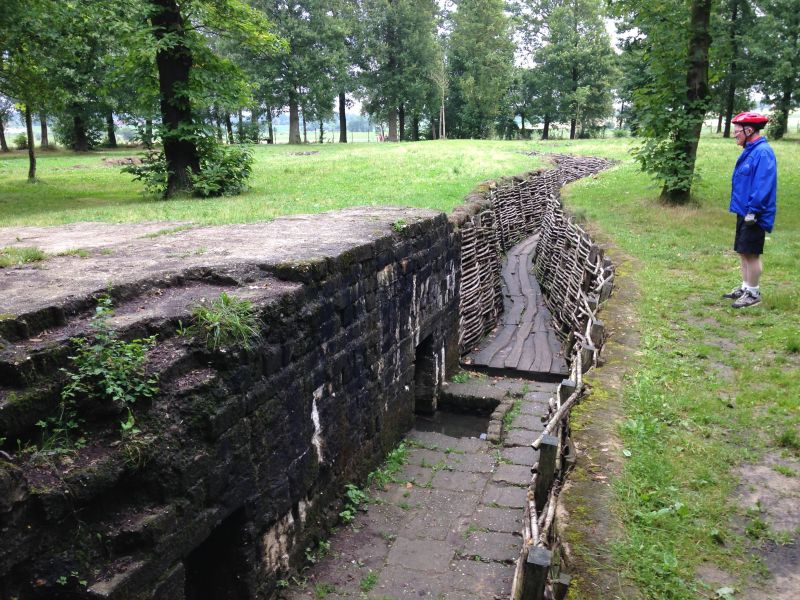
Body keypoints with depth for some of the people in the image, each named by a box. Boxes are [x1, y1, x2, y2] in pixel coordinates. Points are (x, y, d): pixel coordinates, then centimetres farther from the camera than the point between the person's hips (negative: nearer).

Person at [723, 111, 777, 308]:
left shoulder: (762, 152, -18)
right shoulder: (750, 151, 12)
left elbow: (763, 186, -23)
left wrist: (753, 211, -23)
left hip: (754, 215, -9)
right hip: (744, 213, 9)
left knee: (751, 254, -2)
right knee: (743, 253, 16)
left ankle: (753, 293, 9)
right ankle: (745, 287, 28)